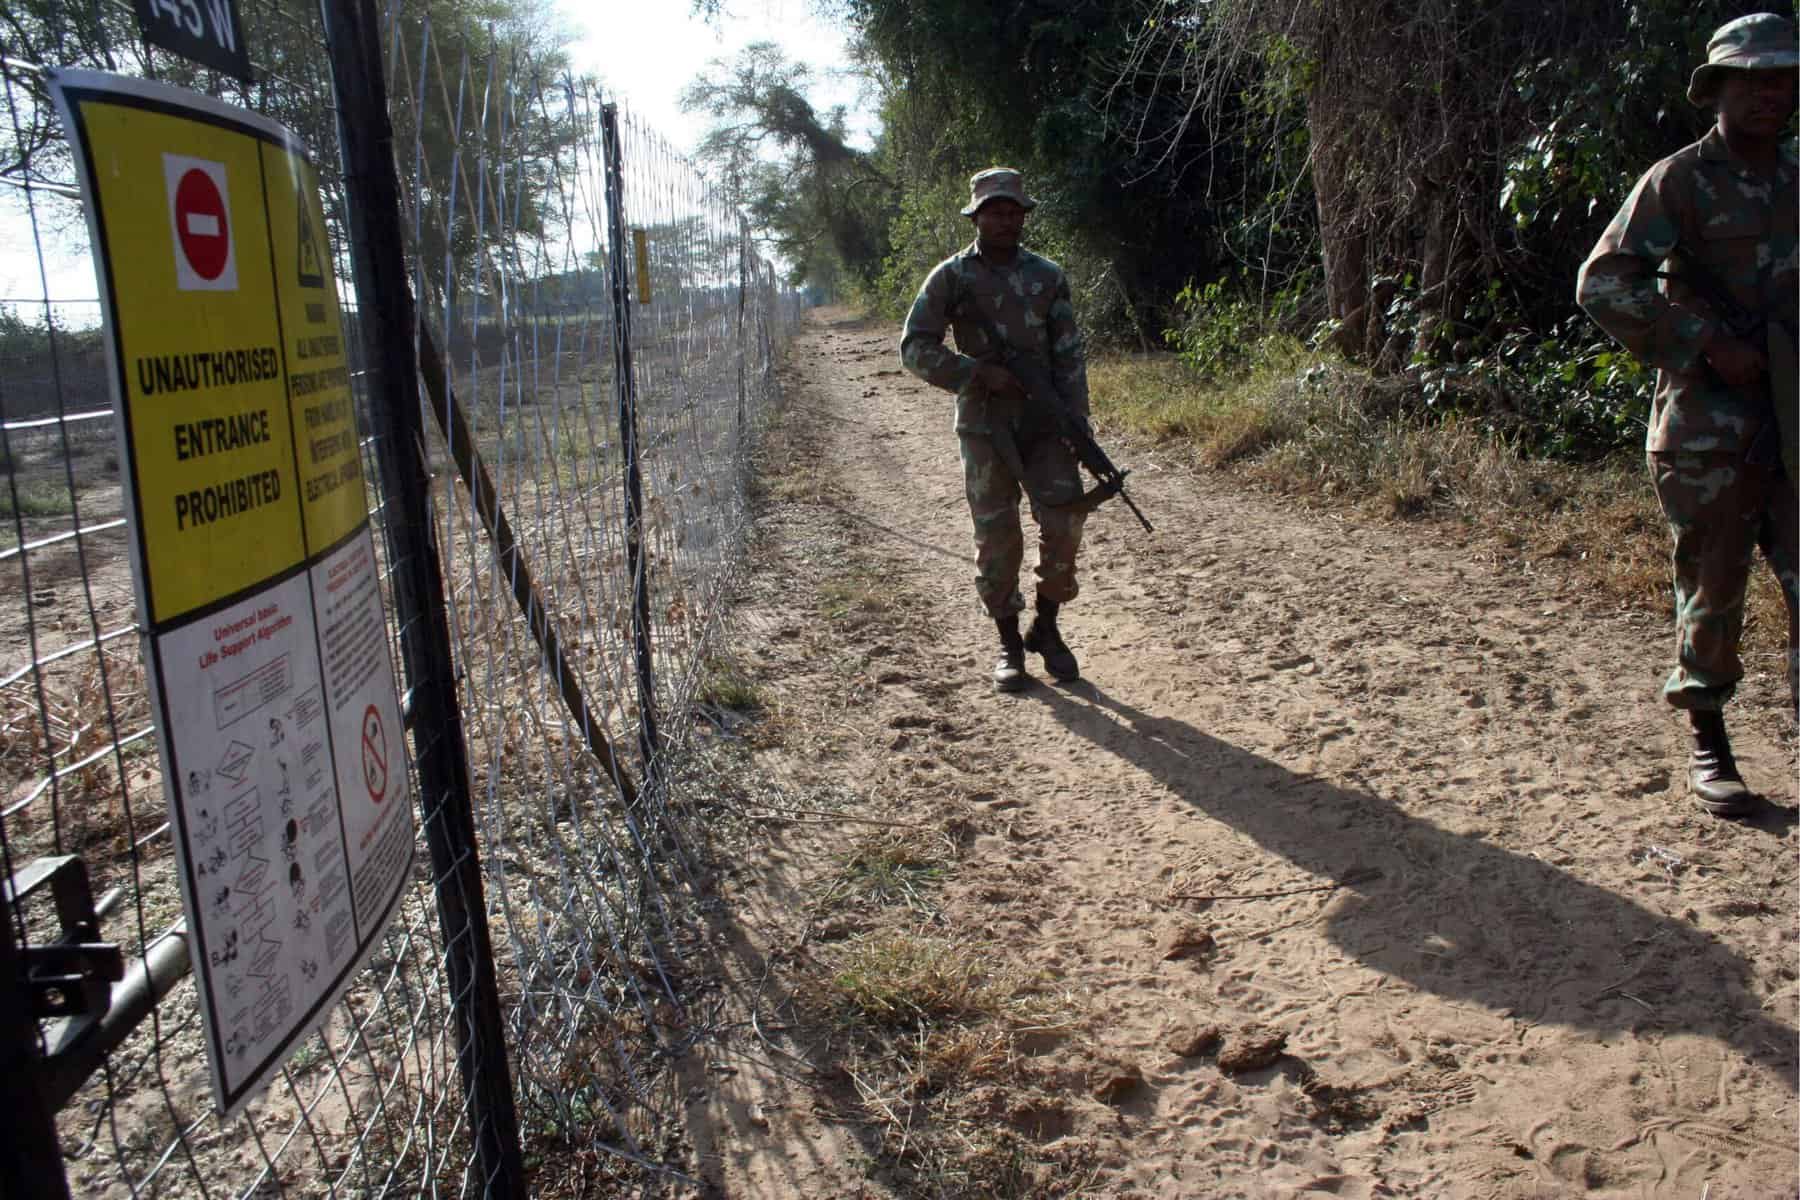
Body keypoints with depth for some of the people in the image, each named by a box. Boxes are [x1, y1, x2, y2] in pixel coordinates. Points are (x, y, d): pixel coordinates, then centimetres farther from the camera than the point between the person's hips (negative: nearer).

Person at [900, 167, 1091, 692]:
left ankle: (1046, 628, 13)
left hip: (1043, 421, 2)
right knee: (996, 536, 1)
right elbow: (915, 348, -4)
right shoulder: (951, 276, 1)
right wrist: (979, 373, -14)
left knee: (1065, 521, -8)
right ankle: (1009, 644, 15)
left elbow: (1069, 353, 7)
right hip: (984, 426, -2)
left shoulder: (1048, 275, 9)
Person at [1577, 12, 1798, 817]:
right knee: (1712, 585, 3)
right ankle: (1708, 746, 18)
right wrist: (1705, 346, -16)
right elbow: (1603, 282, -12)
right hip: (1708, 422, -4)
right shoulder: (1679, 182, -3)